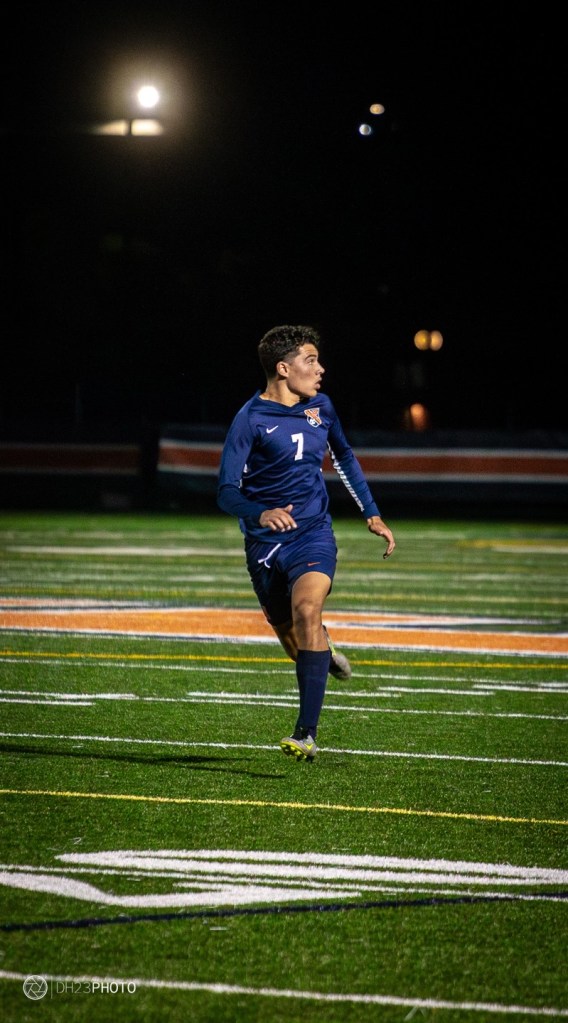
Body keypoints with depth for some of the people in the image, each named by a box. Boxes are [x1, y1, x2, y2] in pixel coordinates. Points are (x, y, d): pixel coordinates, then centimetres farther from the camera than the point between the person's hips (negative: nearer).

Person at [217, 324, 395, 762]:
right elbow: (227, 492, -15)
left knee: (307, 609, -27)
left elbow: (345, 456, 24)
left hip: (313, 534, 1)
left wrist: (373, 515, 20)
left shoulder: (321, 407, 4)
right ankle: (324, 653, 50)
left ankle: (307, 734, -31)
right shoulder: (250, 419, -11)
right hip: (265, 543, -1)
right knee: (292, 637, 8)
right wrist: (260, 514, -35)